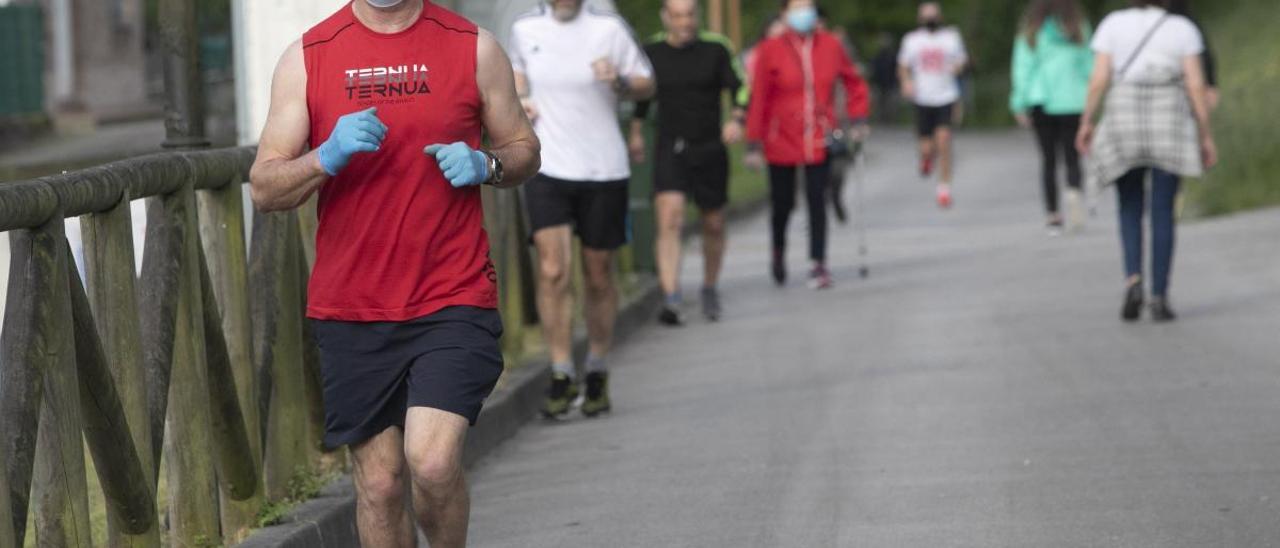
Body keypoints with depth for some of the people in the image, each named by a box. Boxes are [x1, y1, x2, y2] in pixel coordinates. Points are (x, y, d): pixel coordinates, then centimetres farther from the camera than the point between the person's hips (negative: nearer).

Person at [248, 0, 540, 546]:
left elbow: (524, 148, 14)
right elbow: (264, 188, 1)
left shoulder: (474, 47, 3)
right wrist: (327, 157, -19)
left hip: (452, 299, -1)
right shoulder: (306, 57, 3)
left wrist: (486, 165, -9)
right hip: (350, 310, 1)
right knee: (379, 483, 4)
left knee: (433, 461, -17)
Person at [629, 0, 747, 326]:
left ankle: (709, 288, 35)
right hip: (669, 150, 0)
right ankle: (671, 301, -24)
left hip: (710, 149, 0)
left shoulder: (716, 49, -3)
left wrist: (736, 119, -25)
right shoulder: (652, 51, 2)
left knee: (713, 226, 11)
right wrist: (636, 133, 27)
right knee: (669, 221, -17)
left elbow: (740, 88, -5)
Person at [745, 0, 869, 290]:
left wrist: (857, 119, 5)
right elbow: (758, 99, -7)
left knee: (817, 200, -5)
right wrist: (754, 144, -9)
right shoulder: (770, 50, -7)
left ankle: (818, 263, 0)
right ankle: (779, 252, 35)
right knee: (783, 202, 8)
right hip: (782, 141, -1)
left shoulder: (830, 45, 1)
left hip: (819, 141, 1)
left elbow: (854, 82, 13)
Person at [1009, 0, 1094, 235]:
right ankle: (1074, 190, -25)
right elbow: (1089, 66, 3)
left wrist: (1020, 105, 3)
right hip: (1072, 102, 0)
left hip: (1041, 103, 0)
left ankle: (1053, 216, 3)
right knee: (1072, 158, 6)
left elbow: (1023, 68, -1)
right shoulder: (1079, 28, 0)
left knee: (1048, 160, 9)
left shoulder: (1031, 32, -1)